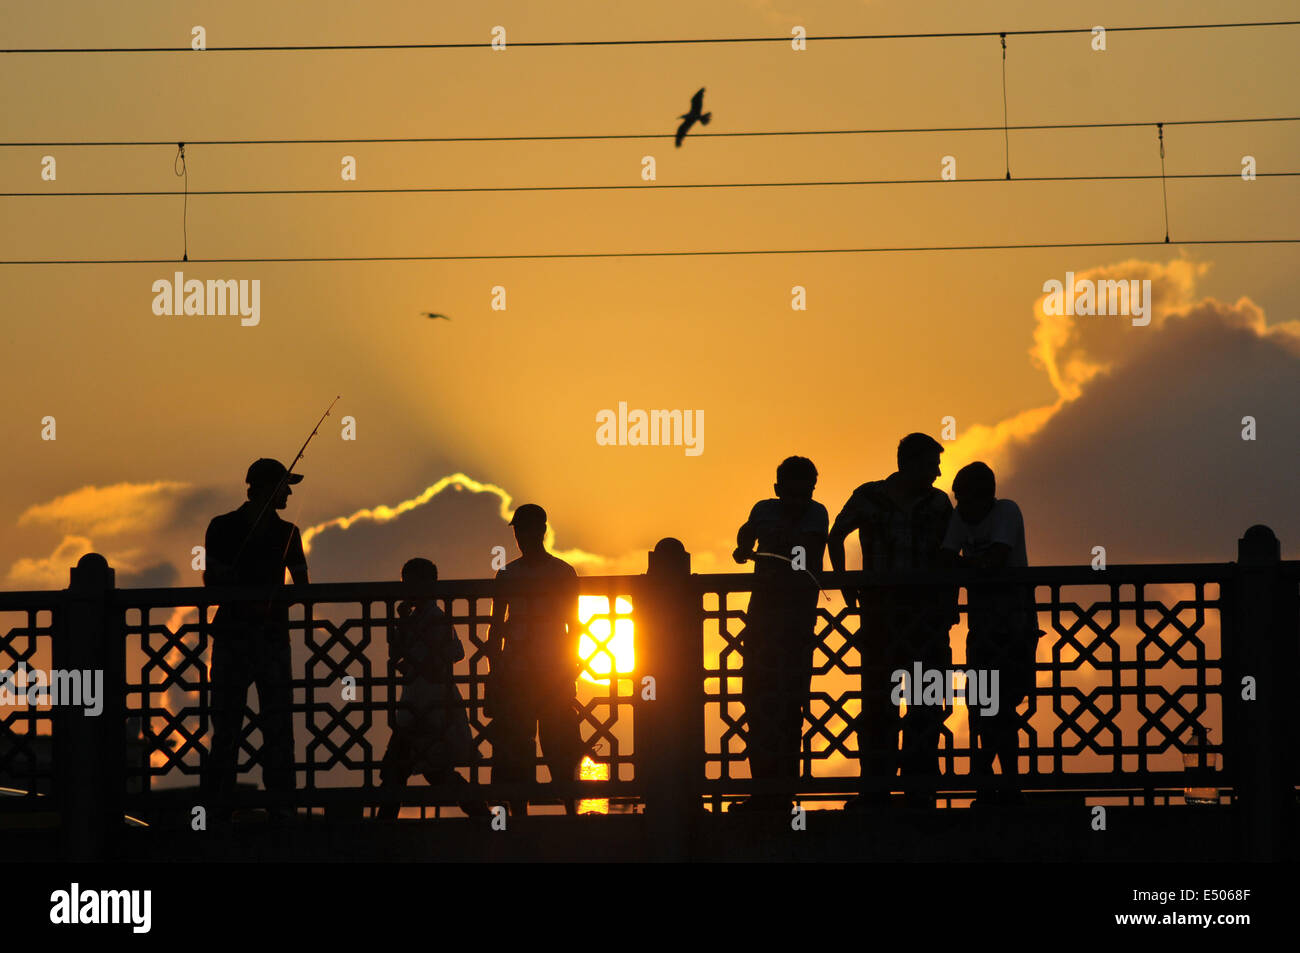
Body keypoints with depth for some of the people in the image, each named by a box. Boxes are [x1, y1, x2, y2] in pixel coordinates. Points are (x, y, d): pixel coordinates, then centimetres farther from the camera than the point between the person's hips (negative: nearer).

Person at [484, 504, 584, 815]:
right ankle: (518, 813, 1)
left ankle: (572, 811, -5)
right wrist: (494, 671, 5)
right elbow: (496, 627, 15)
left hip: (553, 673, -3)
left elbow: (573, 625, 6)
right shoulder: (507, 574, 13)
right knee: (512, 753, -2)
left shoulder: (562, 573, 6)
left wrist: (570, 667, -4)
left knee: (560, 749, -7)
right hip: (514, 674, 3)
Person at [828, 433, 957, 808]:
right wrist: (845, 585, 7)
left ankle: (918, 786, 0)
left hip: (926, 612, 1)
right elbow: (835, 538, 15)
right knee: (877, 701, -1)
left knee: (925, 704, -3)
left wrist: (950, 604, 1)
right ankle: (875, 787, 2)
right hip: (880, 611, -1)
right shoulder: (869, 498, 3)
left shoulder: (939, 504, 7)